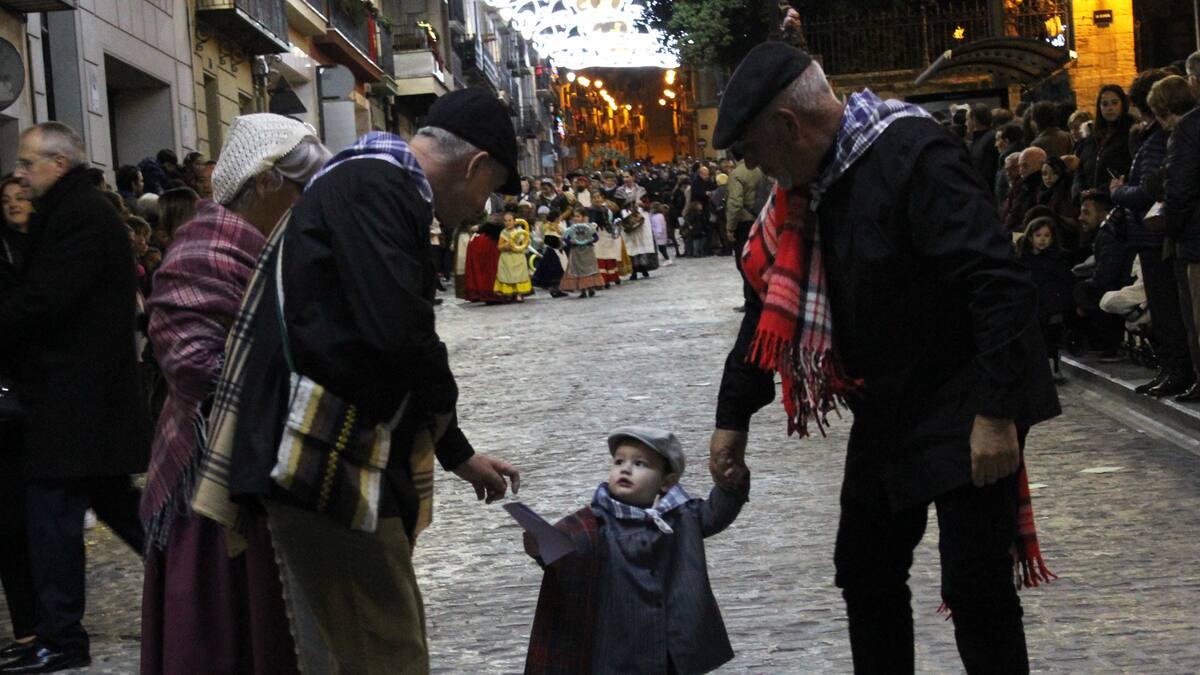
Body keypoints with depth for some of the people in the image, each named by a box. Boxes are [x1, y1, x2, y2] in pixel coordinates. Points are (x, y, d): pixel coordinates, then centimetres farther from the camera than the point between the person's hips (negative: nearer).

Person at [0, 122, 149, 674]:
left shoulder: (77, 217, -16)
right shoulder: (85, 210, 18)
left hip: (71, 395, -11)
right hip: (94, 389, 11)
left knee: (52, 510, -6)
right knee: (114, 500, 17)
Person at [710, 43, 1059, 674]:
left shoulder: (913, 156, -22)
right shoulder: (807, 185, 5)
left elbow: (1001, 285, -27)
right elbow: (771, 303, 14)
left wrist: (996, 412, -27)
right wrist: (733, 415, 15)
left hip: (963, 409, -9)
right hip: (886, 410, 9)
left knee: (976, 585, -8)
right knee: (865, 570, 13)